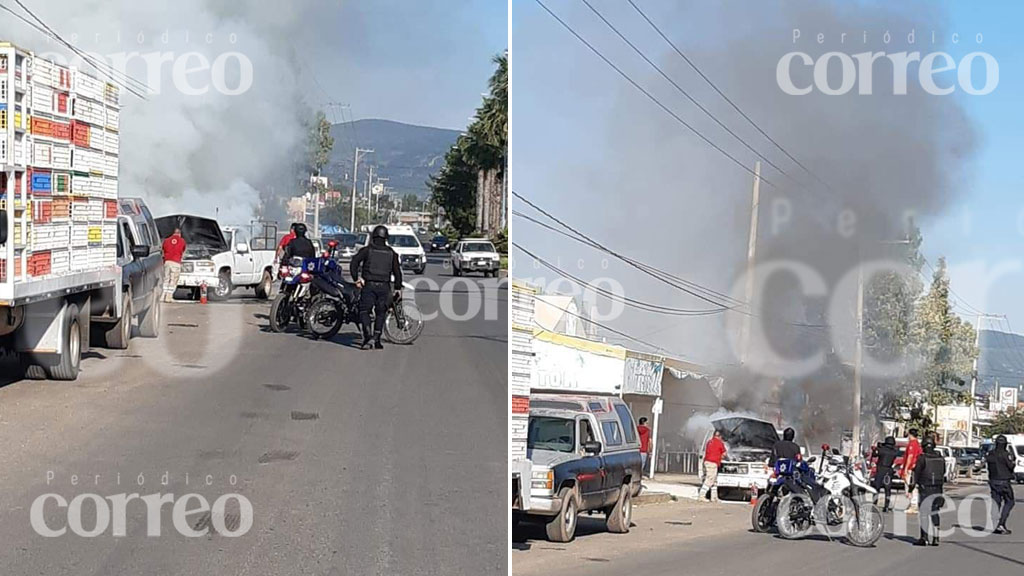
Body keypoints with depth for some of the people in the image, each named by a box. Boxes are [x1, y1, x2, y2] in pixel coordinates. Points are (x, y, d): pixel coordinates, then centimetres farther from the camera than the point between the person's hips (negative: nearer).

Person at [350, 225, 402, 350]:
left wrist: (356, 278, -4)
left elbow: (354, 262, -9)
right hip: (384, 286, 2)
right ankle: (377, 339, 3)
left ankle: (366, 333, -21)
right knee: (380, 313, 10)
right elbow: (397, 270, 8)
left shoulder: (366, 250, 3)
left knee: (364, 310, 1)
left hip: (369, 284, -2)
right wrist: (398, 288, 14)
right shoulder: (391, 253, 10)